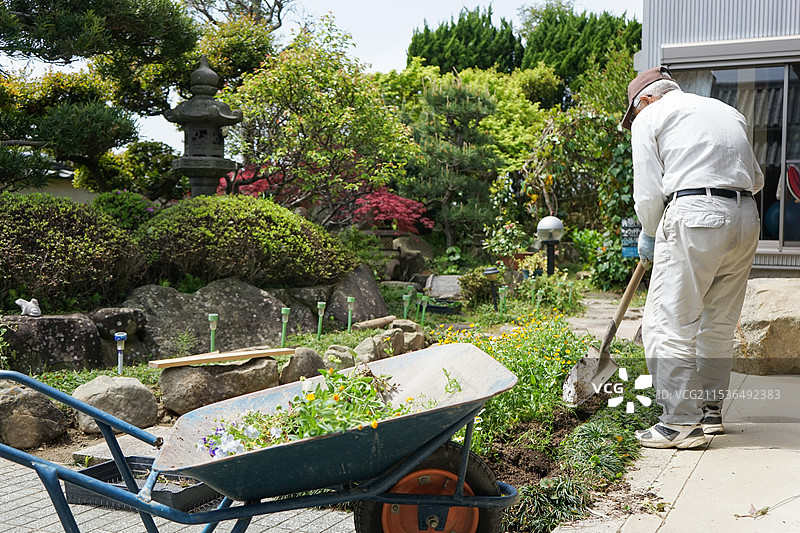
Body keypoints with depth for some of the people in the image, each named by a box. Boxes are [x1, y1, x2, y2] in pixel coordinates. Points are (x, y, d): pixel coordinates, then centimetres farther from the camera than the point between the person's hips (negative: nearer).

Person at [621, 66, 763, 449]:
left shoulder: (649, 117, 8)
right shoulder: (729, 112, 25)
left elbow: (648, 192, 2)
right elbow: (755, 180, 23)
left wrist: (649, 236, 17)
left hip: (694, 218, -7)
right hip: (745, 219, 7)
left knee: (669, 323, -2)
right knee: (718, 323, 16)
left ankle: (682, 421, -3)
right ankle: (710, 410, 25)